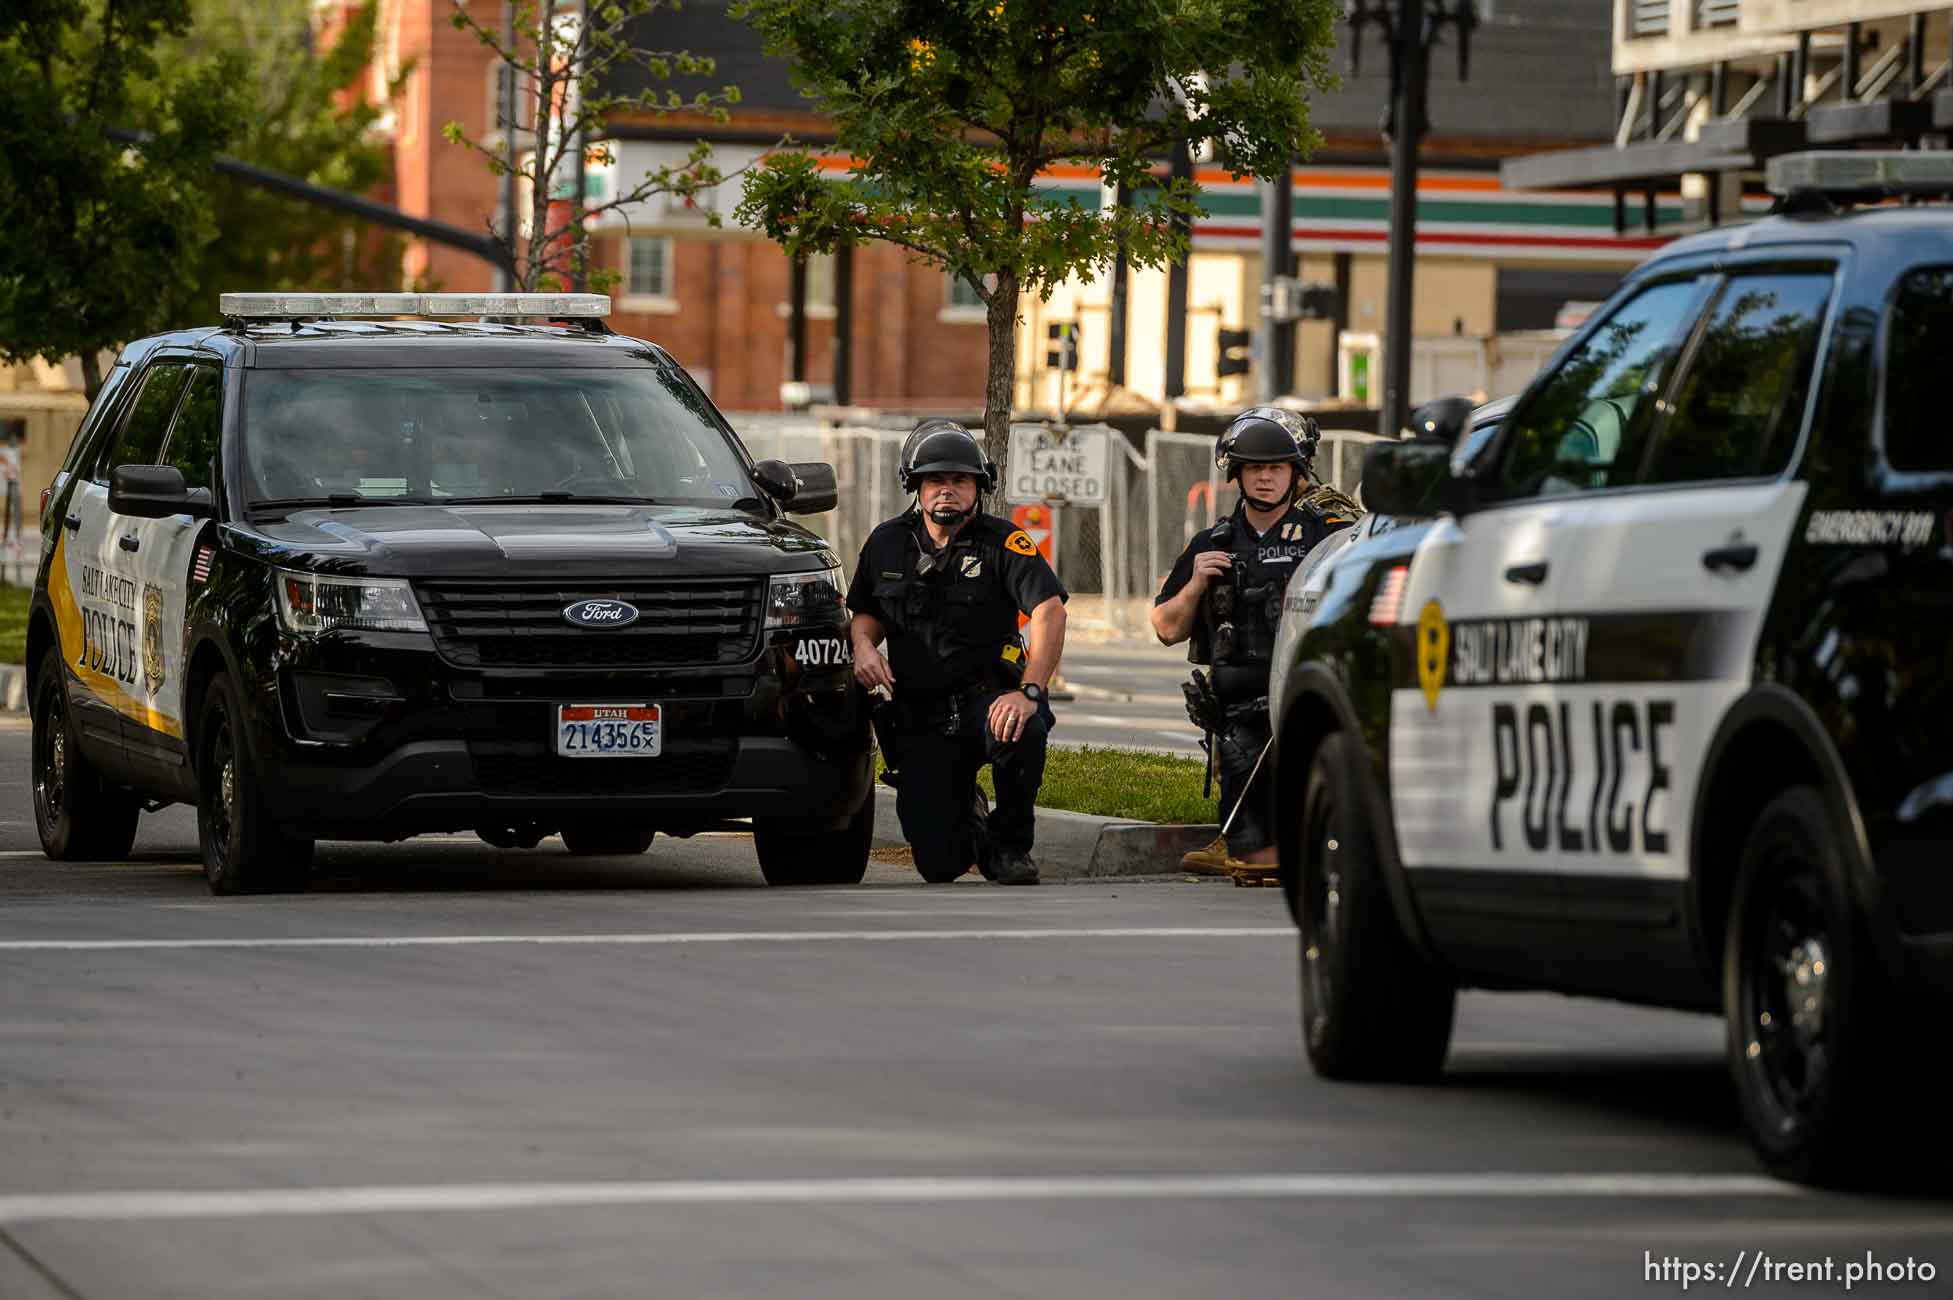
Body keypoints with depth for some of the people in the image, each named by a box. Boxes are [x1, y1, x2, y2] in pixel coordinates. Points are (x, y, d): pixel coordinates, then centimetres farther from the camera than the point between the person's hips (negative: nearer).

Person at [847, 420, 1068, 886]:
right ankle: (967, 817, 33)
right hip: (919, 719, 3)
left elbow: (1049, 611, -22)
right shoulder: (887, 544, 6)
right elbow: (865, 612, 22)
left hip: (986, 696, -2)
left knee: (1022, 734, -41)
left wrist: (1029, 691, -36)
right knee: (939, 865, -9)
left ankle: (1011, 843, -9)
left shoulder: (1001, 542, -9)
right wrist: (863, 645, -4)